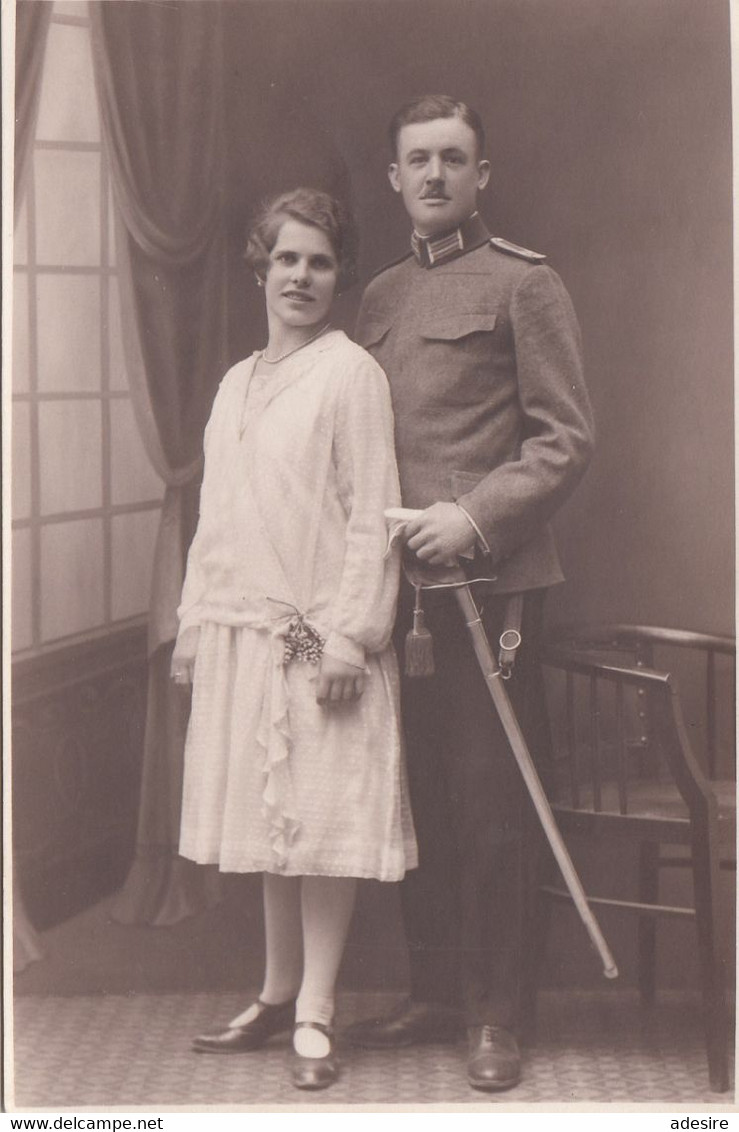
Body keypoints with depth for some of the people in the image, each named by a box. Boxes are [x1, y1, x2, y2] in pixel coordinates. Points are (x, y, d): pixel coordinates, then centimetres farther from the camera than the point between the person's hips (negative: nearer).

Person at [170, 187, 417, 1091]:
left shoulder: (350, 373, -6)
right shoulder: (236, 385, 14)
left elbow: (372, 515, -11)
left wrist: (351, 635, -15)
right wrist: (193, 623, 14)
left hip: (321, 633, -6)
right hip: (244, 632, 7)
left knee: (323, 821, -1)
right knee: (268, 818, 14)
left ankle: (315, 1015, 10)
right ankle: (279, 992, 26)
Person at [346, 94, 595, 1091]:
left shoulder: (523, 283, 0)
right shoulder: (379, 296, 17)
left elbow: (568, 438, -5)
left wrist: (478, 518, -15)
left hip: (490, 578, -5)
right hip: (394, 580, 5)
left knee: (489, 802, -1)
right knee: (415, 796, 10)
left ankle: (496, 1015, 12)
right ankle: (434, 993, 23)